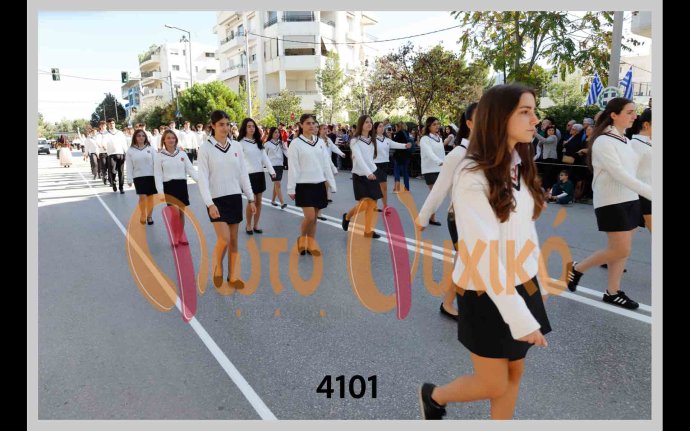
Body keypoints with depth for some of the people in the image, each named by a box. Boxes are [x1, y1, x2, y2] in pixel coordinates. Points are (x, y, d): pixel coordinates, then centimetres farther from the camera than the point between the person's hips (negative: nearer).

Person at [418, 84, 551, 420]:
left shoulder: (521, 167, 4)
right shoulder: (473, 176, -20)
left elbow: (526, 230, 7)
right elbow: (483, 253, -24)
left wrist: (529, 287, 5)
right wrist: (520, 317, -24)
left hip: (522, 285, 7)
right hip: (486, 293, -7)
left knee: (515, 374, 16)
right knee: (494, 385, 9)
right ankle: (433, 396, 38)